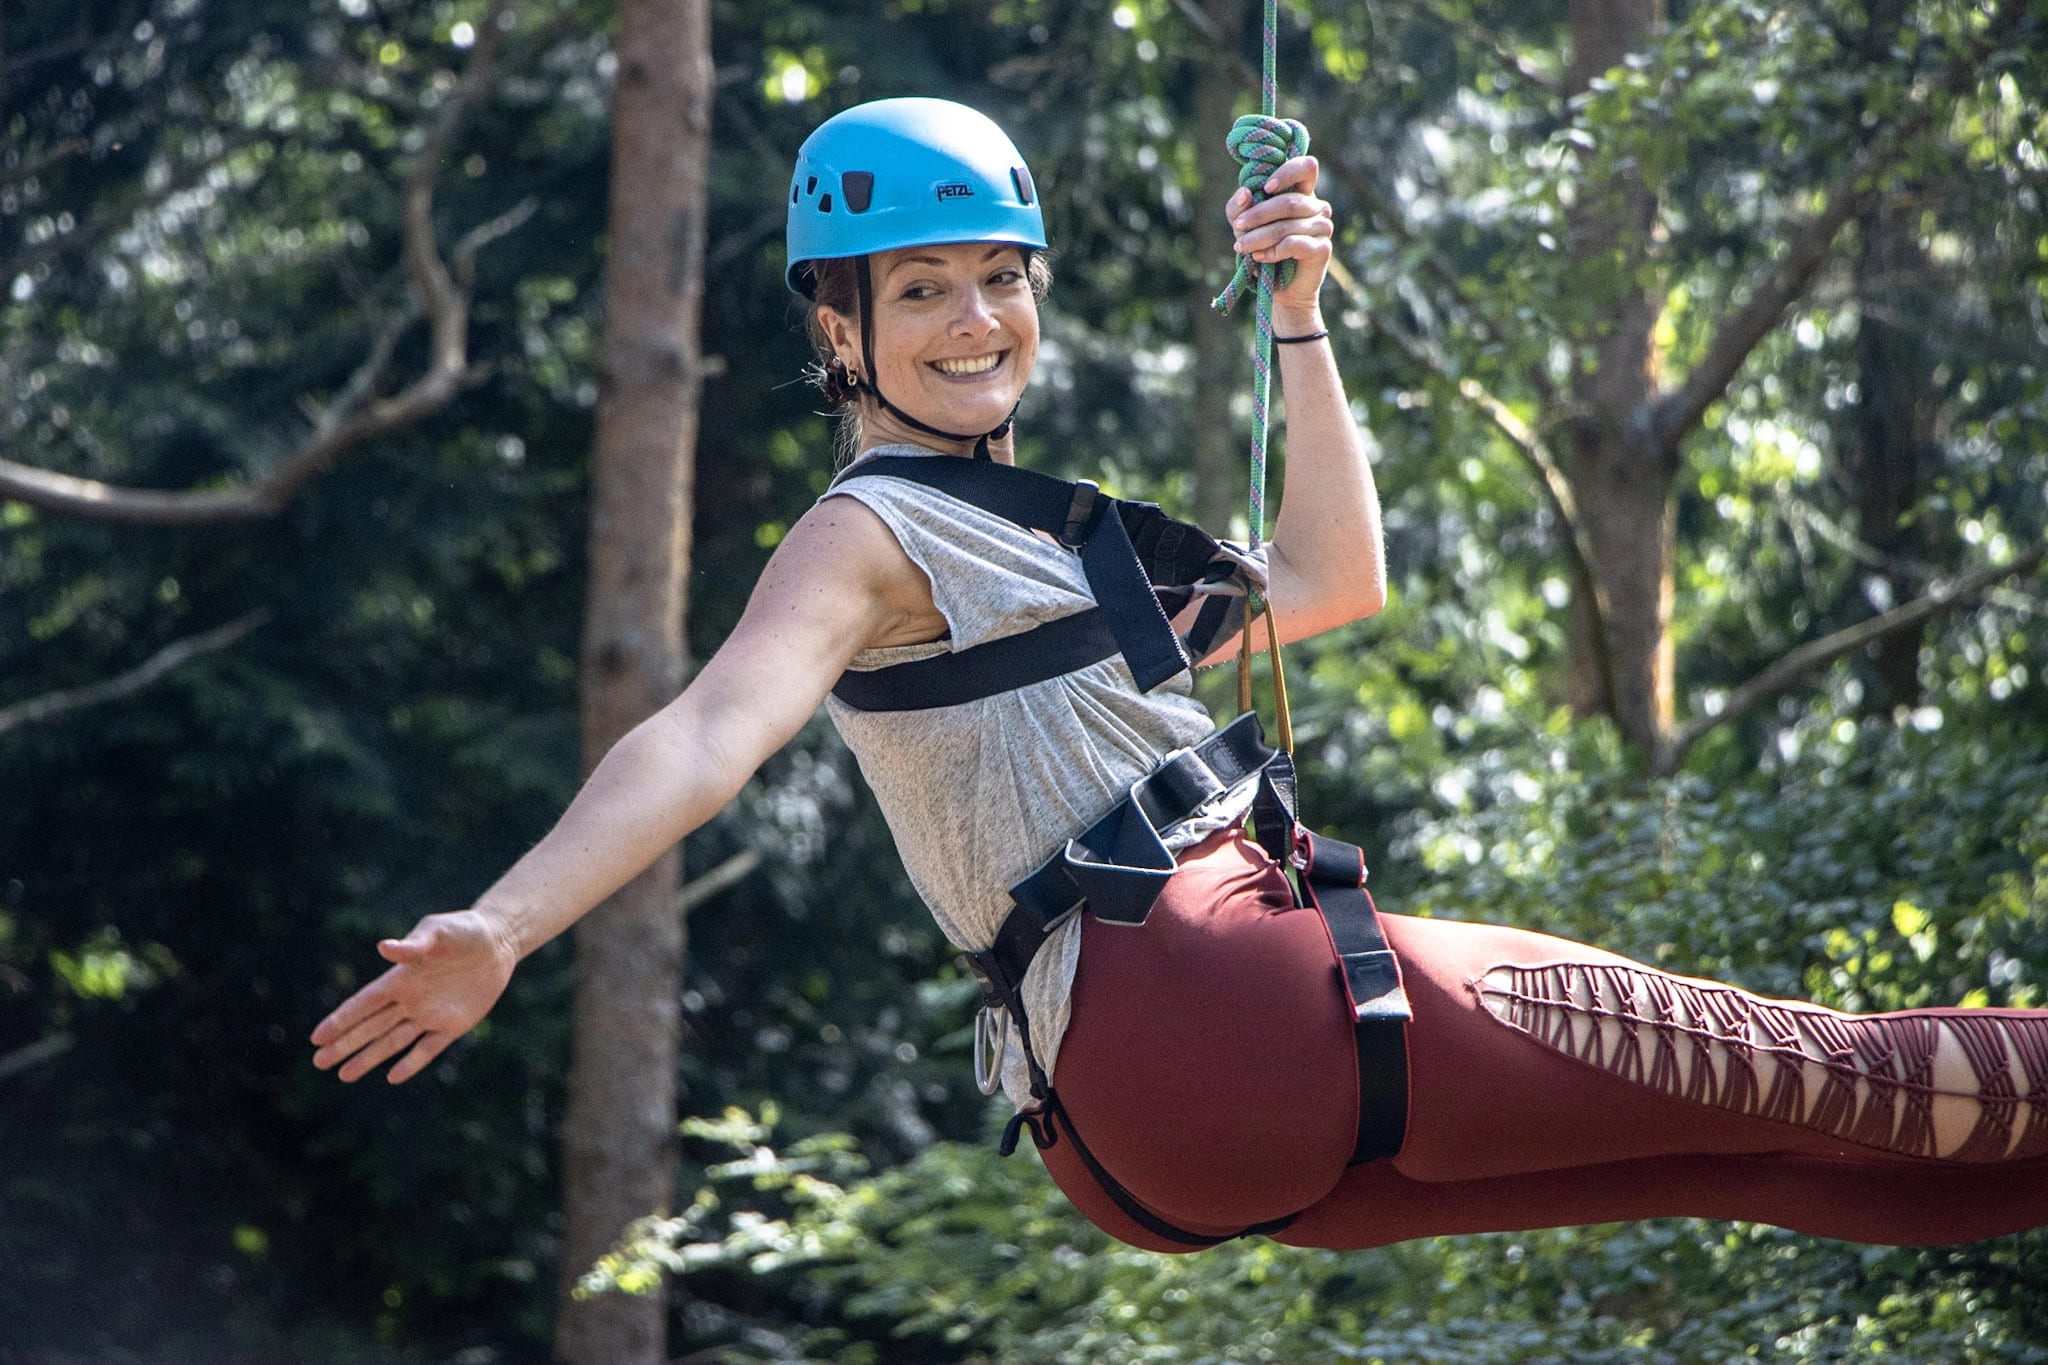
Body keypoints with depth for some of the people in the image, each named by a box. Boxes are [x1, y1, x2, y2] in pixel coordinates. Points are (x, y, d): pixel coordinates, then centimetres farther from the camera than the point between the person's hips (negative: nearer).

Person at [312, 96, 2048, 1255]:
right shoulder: (870, 538, -3)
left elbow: (1334, 583, 33)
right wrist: (499, 929, -37)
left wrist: (1301, 321, 28)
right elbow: (710, 733, -20)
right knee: (1723, 1065, -3)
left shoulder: (1034, 537, 26)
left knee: (1727, 1139, 10)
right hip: (1187, 1000, -9)